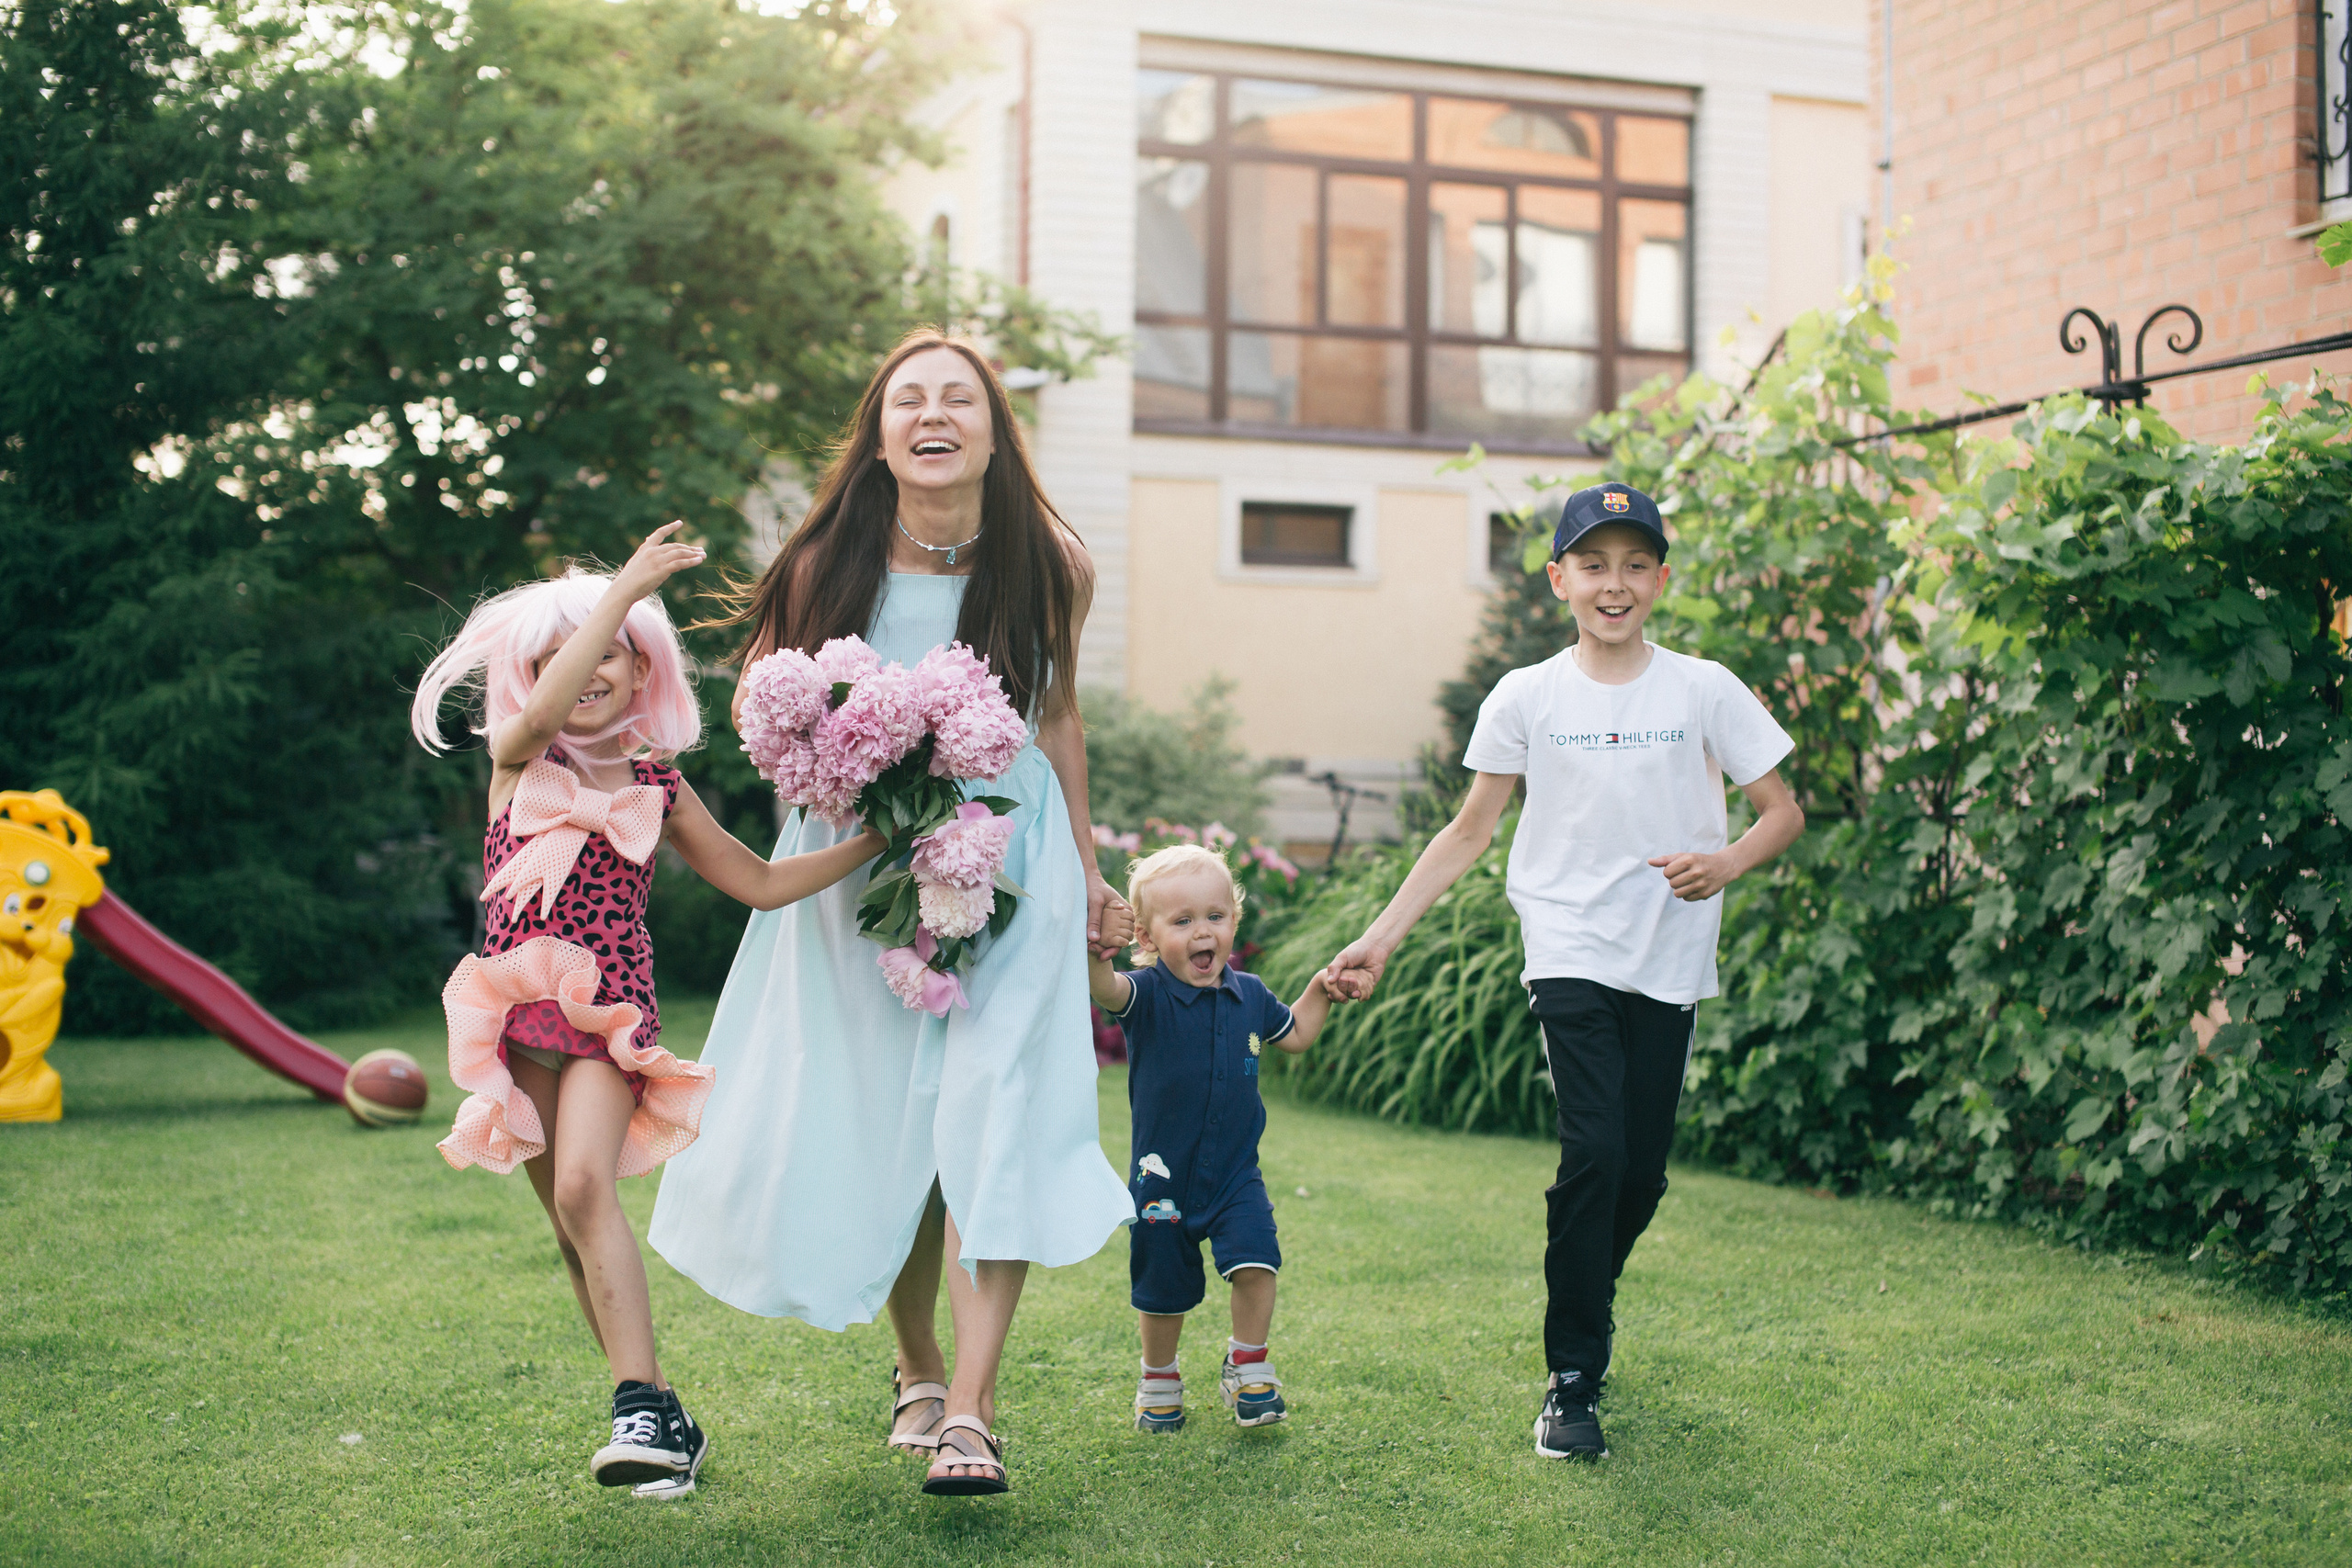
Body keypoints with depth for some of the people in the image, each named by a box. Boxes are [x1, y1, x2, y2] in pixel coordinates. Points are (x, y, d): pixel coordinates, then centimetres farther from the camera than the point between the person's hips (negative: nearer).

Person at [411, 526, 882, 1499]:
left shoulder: (657, 785, 8)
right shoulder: (518, 758, 3)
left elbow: (762, 883, 13)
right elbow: (547, 708, -22)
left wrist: (874, 840, 7)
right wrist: (625, 587, -24)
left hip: (611, 1010, -2)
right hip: (519, 1008, 2)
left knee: (585, 1185, -25)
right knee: (570, 1222, 5)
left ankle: (643, 1405, -28)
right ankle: (658, 1418, 15)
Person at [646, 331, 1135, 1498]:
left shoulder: (1052, 566, -7)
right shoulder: (829, 566, -12)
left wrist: (1085, 864, 15)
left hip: (1008, 855, 0)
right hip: (859, 866, 0)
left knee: (994, 1115, -12)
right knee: (879, 1120, 7)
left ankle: (972, 1407, -11)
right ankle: (916, 1371, 28)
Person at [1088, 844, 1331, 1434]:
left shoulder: (1250, 995, 0)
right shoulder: (1147, 994, -14)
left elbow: (1295, 1034, 21)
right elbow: (1107, 989, -39)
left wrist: (1321, 988, 9)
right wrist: (1093, 956, -59)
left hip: (1236, 1172, 2)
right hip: (1163, 1174, -2)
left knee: (1255, 1263, -15)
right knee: (1163, 1286, 11)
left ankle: (1247, 1367, 8)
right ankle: (1159, 1379, 35)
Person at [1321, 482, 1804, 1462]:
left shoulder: (1704, 690, 3)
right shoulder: (1527, 698, 2)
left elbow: (1783, 812, 7)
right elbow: (1468, 832, 8)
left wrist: (1726, 864, -15)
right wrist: (1380, 938, 1)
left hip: (1670, 961, 2)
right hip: (1571, 951, -2)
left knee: (1642, 1169, 4)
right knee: (1593, 1150, -16)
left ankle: (1586, 1315, 32)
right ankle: (1571, 1380, -6)